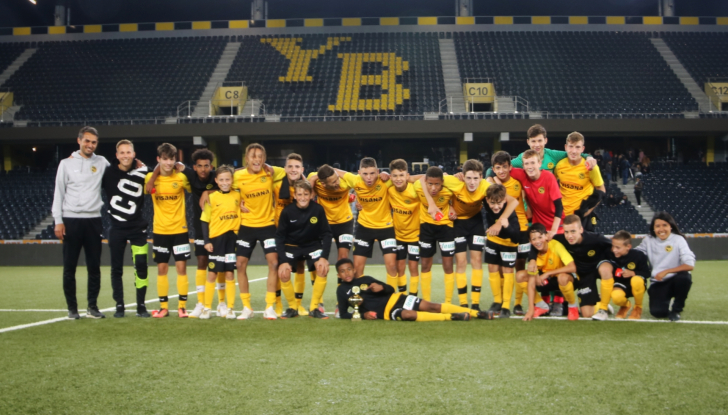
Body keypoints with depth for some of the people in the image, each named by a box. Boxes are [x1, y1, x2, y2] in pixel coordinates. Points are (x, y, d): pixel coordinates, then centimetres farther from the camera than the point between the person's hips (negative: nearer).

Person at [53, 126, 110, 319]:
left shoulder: (101, 162, 9)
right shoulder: (67, 163, 4)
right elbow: (58, 193, 2)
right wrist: (58, 220, -6)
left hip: (93, 220, 2)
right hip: (71, 220, -2)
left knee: (94, 267, 4)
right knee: (69, 268, 1)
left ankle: (92, 306, 14)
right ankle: (72, 308, 10)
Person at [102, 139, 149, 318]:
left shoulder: (141, 172, -1)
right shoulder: (109, 172, -2)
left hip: (137, 227, 0)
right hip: (117, 228, 0)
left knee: (141, 266, -9)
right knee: (117, 269, 5)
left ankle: (141, 306, 1)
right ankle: (119, 305, 15)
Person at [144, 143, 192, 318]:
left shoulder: (181, 177, -3)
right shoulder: (150, 177, -3)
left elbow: (192, 190, 9)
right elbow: (144, 192, 4)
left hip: (180, 229, -1)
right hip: (159, 230, 1)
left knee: (181, 267, -2)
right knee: (161, 268, 5)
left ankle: (182, 306, 5)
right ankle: (163, 307, 12)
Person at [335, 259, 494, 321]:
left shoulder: (365, 279, 9)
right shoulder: (342, 290, 4)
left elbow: (391, 289, 12)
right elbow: (344, 314, 5)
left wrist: (381, 287, -13)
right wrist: (363, 314, -11)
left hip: (394, 298, 3)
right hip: (385, 313, -3)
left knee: (430, 306, -13)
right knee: (407, 315, -35)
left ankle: (477, 313, -14)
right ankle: (451, 317, -32)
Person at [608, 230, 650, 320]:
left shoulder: (639, 255, -16)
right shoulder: (610, 255, -12)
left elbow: (647, 273, -10)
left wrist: (632, 273, -25)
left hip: (636, 286, 0)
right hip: (620, 285, 1)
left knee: (637, 280, -39)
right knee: (616, 297, -35)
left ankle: (638, 308, -8)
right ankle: (625, 305, 9)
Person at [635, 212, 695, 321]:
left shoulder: (678, 240, -9)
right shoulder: (648, 241, 2)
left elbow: (690, 265, -18)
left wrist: (666, 271, -23)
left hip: (675, 280, -1)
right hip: (658, 283, 1)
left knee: (684, 277, -36)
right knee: (658, 312, -23)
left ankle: (676, 309, -9)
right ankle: (665, 301, 18)